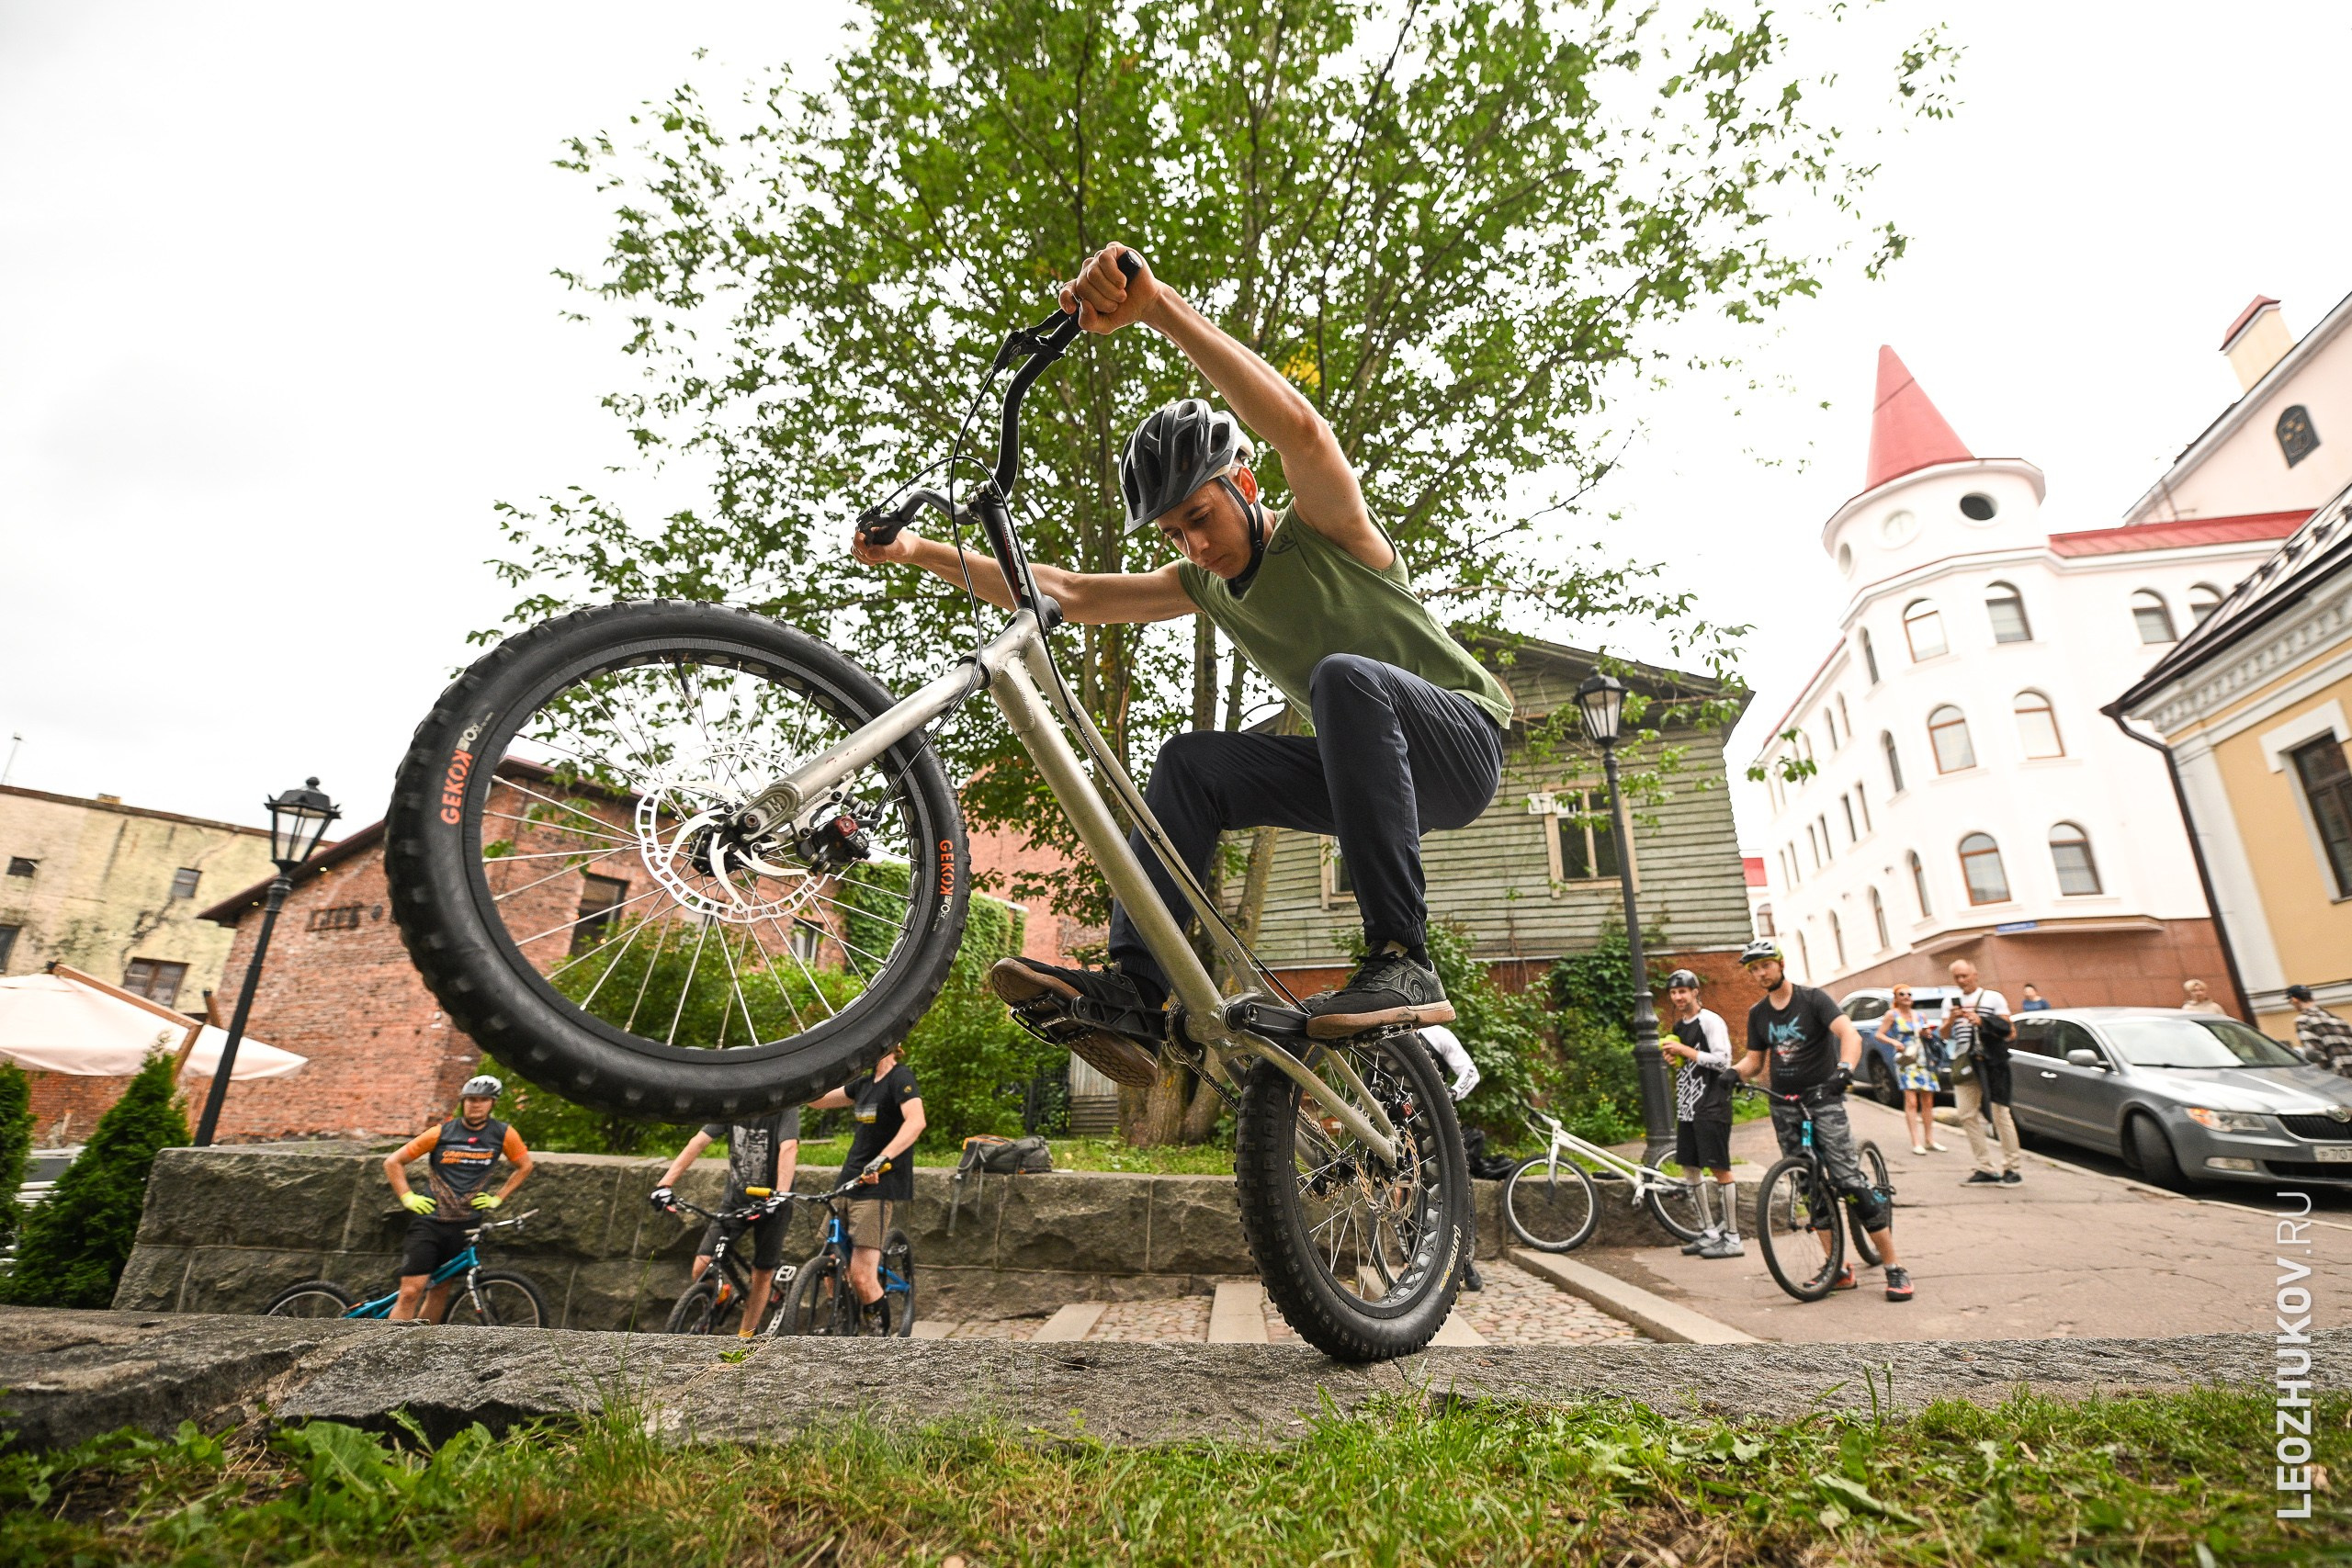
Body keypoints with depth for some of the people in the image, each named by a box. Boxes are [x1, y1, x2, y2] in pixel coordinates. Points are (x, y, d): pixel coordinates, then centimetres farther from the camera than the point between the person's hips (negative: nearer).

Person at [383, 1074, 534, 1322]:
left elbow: (525, 1166, 11)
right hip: (430, 1220, -2)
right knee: (411, 1292, -10)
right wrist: (408, 1197, -4)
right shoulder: (441, 1132, -7)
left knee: (441, 1289, 12)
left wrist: (497, 1198, 5)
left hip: (466, 1225, 2)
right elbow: (393, 1162, 3)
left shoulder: (503, 1134, -3)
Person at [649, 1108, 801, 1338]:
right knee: (702, 1268, -7)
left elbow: (789, 1149, -32)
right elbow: (699, 1142, -15)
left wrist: (781, 1194, -46)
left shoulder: (785, 1108, -19)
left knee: (763, 1275, 4)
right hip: (736, 1198, 3)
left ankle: (744, 1340, 25)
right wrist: (666, 1183, -26)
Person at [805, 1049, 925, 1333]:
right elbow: (817, 1100, 20)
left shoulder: (900, 1077, -13)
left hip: (878, 1186, -8)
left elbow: (916, 1121, -29)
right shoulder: (865, 1083, 13)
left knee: (861, 1275, -10)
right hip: (849, 1181, 8)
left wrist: (882, 1159, -39)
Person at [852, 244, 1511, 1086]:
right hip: (1364, 766, 6)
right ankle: (1129, 992, -20)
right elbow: (1066, 592, 2)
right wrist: (920, 551, -5)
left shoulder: (1325, 529, -13)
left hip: (1461, 741, -6)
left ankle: (1402, 961, -36)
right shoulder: (1204, 582, 5)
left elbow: (1297, 425, -36)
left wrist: (1158, 305, -47)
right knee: (1191, 761, -12)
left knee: (1345, 675, -36)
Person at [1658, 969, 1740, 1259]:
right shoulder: (1678, 1026, 16)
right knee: (1690, 1169, 11)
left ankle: (1732, 1239, 4)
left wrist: (1685, 1050, -17)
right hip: (1687, 1106, 9)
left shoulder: (1710, 1020, -10)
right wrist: (1672, 1057, 6)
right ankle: (1710, 1232, 21)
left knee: (1720, 1169, -4)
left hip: (1711, 1105, -9)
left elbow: (1722, 1060, -18)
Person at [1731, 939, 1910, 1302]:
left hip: (1822, 1098, -5)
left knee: (1848, 1180, -13)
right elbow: (1755, 1060, 14)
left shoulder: (1813, 999, -6)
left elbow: (1850, 1033, -20)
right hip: (1784, 1105, 5)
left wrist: (1845, 1067, -39)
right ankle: (1837, 1267, 12)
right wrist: (1734, 1072, -8)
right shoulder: (1758, 1013, 10)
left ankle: (1895, 1268, -4)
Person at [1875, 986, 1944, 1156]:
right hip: (1906, 1060, -5)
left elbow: (1927, 1034, 23)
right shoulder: (1892, 1015, 0)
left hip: (1925, 1060, 5)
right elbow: (1880, 1034, -2)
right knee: (1911, 1102, -12)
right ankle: (1916, 1142, -13)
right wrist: (1894, 1042, -19)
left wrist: (1927, 1033, 1)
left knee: (1928, 1102, 8)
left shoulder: (1919, 1015, 14)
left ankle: (1929, 1139, 18)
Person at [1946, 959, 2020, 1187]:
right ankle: (1985, 1168, 7)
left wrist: (1981, 1021, -17)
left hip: (1991, 1063, -4)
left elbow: (2007, 1031, -3)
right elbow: (1945, 1035, 9)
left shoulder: (1993, 998, 3)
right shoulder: (1951, 1002, 14)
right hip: (1964, 1064, 4)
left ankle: (2012, 1167, 8)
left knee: (2000, 1114, -3)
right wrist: (1951, 1020, -10)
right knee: (1967, 1115, 0)